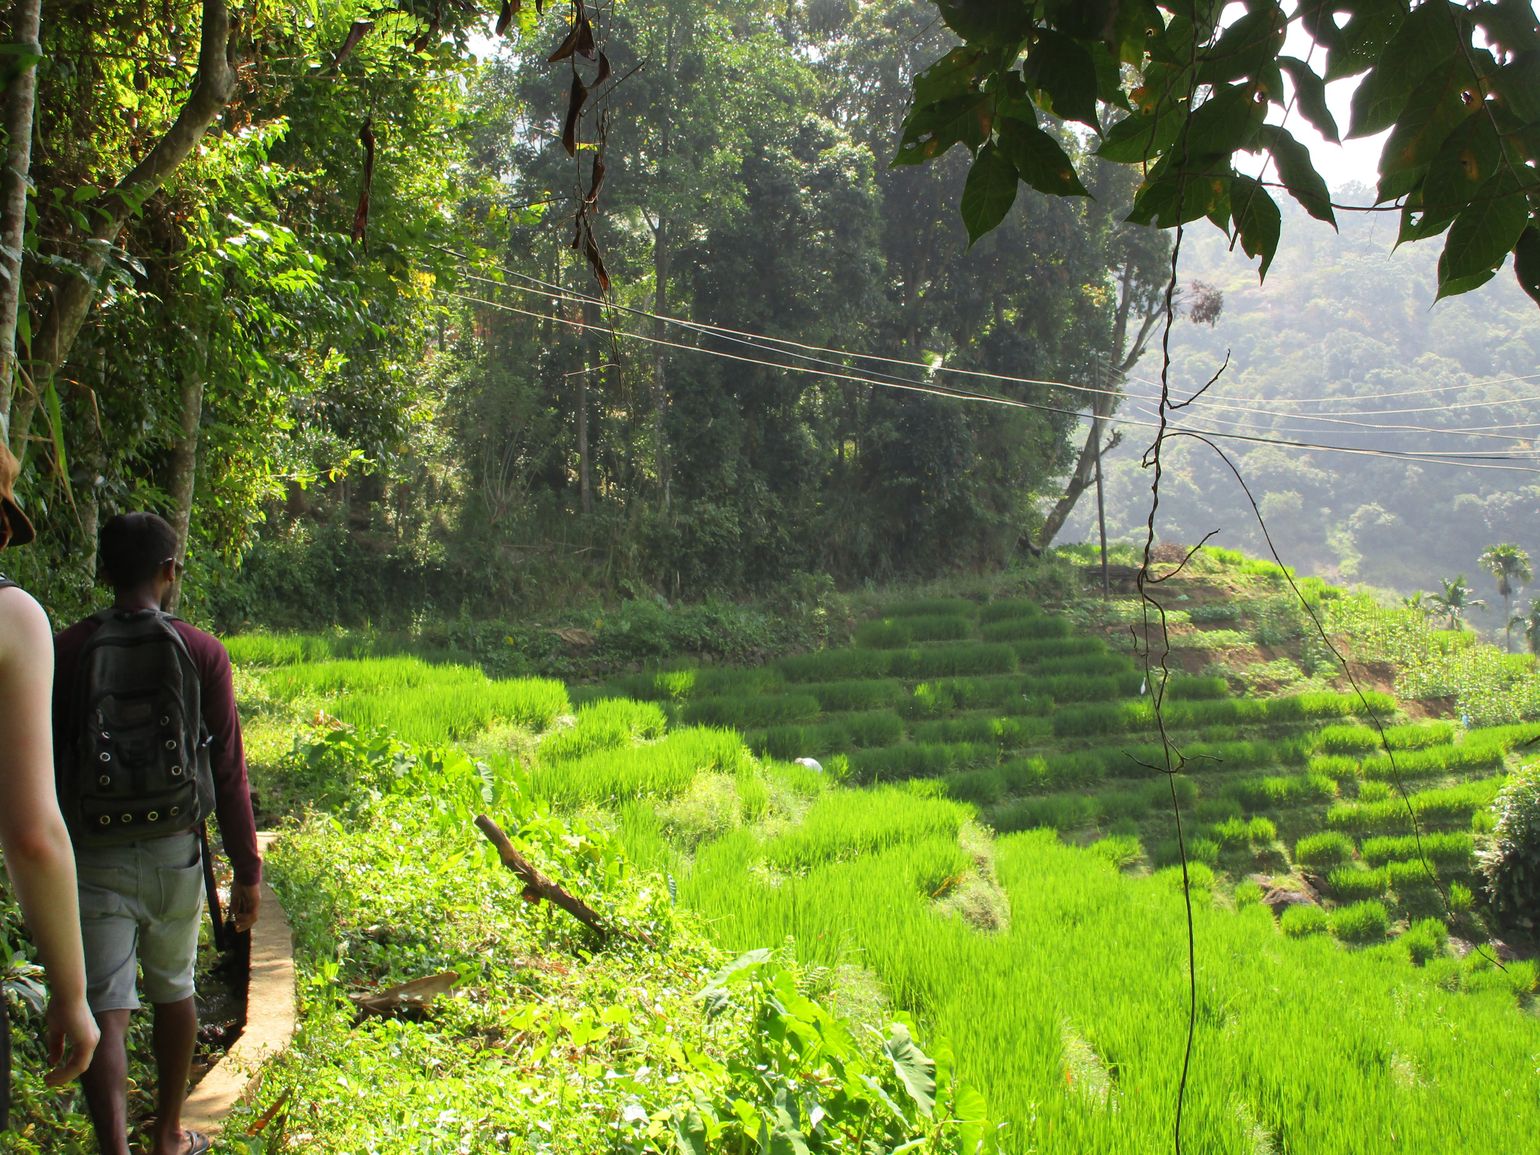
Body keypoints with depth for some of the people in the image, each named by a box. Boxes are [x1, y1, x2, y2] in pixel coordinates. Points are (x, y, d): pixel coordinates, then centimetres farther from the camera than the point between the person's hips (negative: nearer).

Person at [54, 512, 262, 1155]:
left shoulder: (66, 651, -4)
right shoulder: (202, 653, -5)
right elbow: (228, 771, -5)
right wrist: (247, 871, 3)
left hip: (93, 856, -1)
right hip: (173, 852, 1)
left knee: (105, 1012, -2)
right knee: (173, 992, 19)